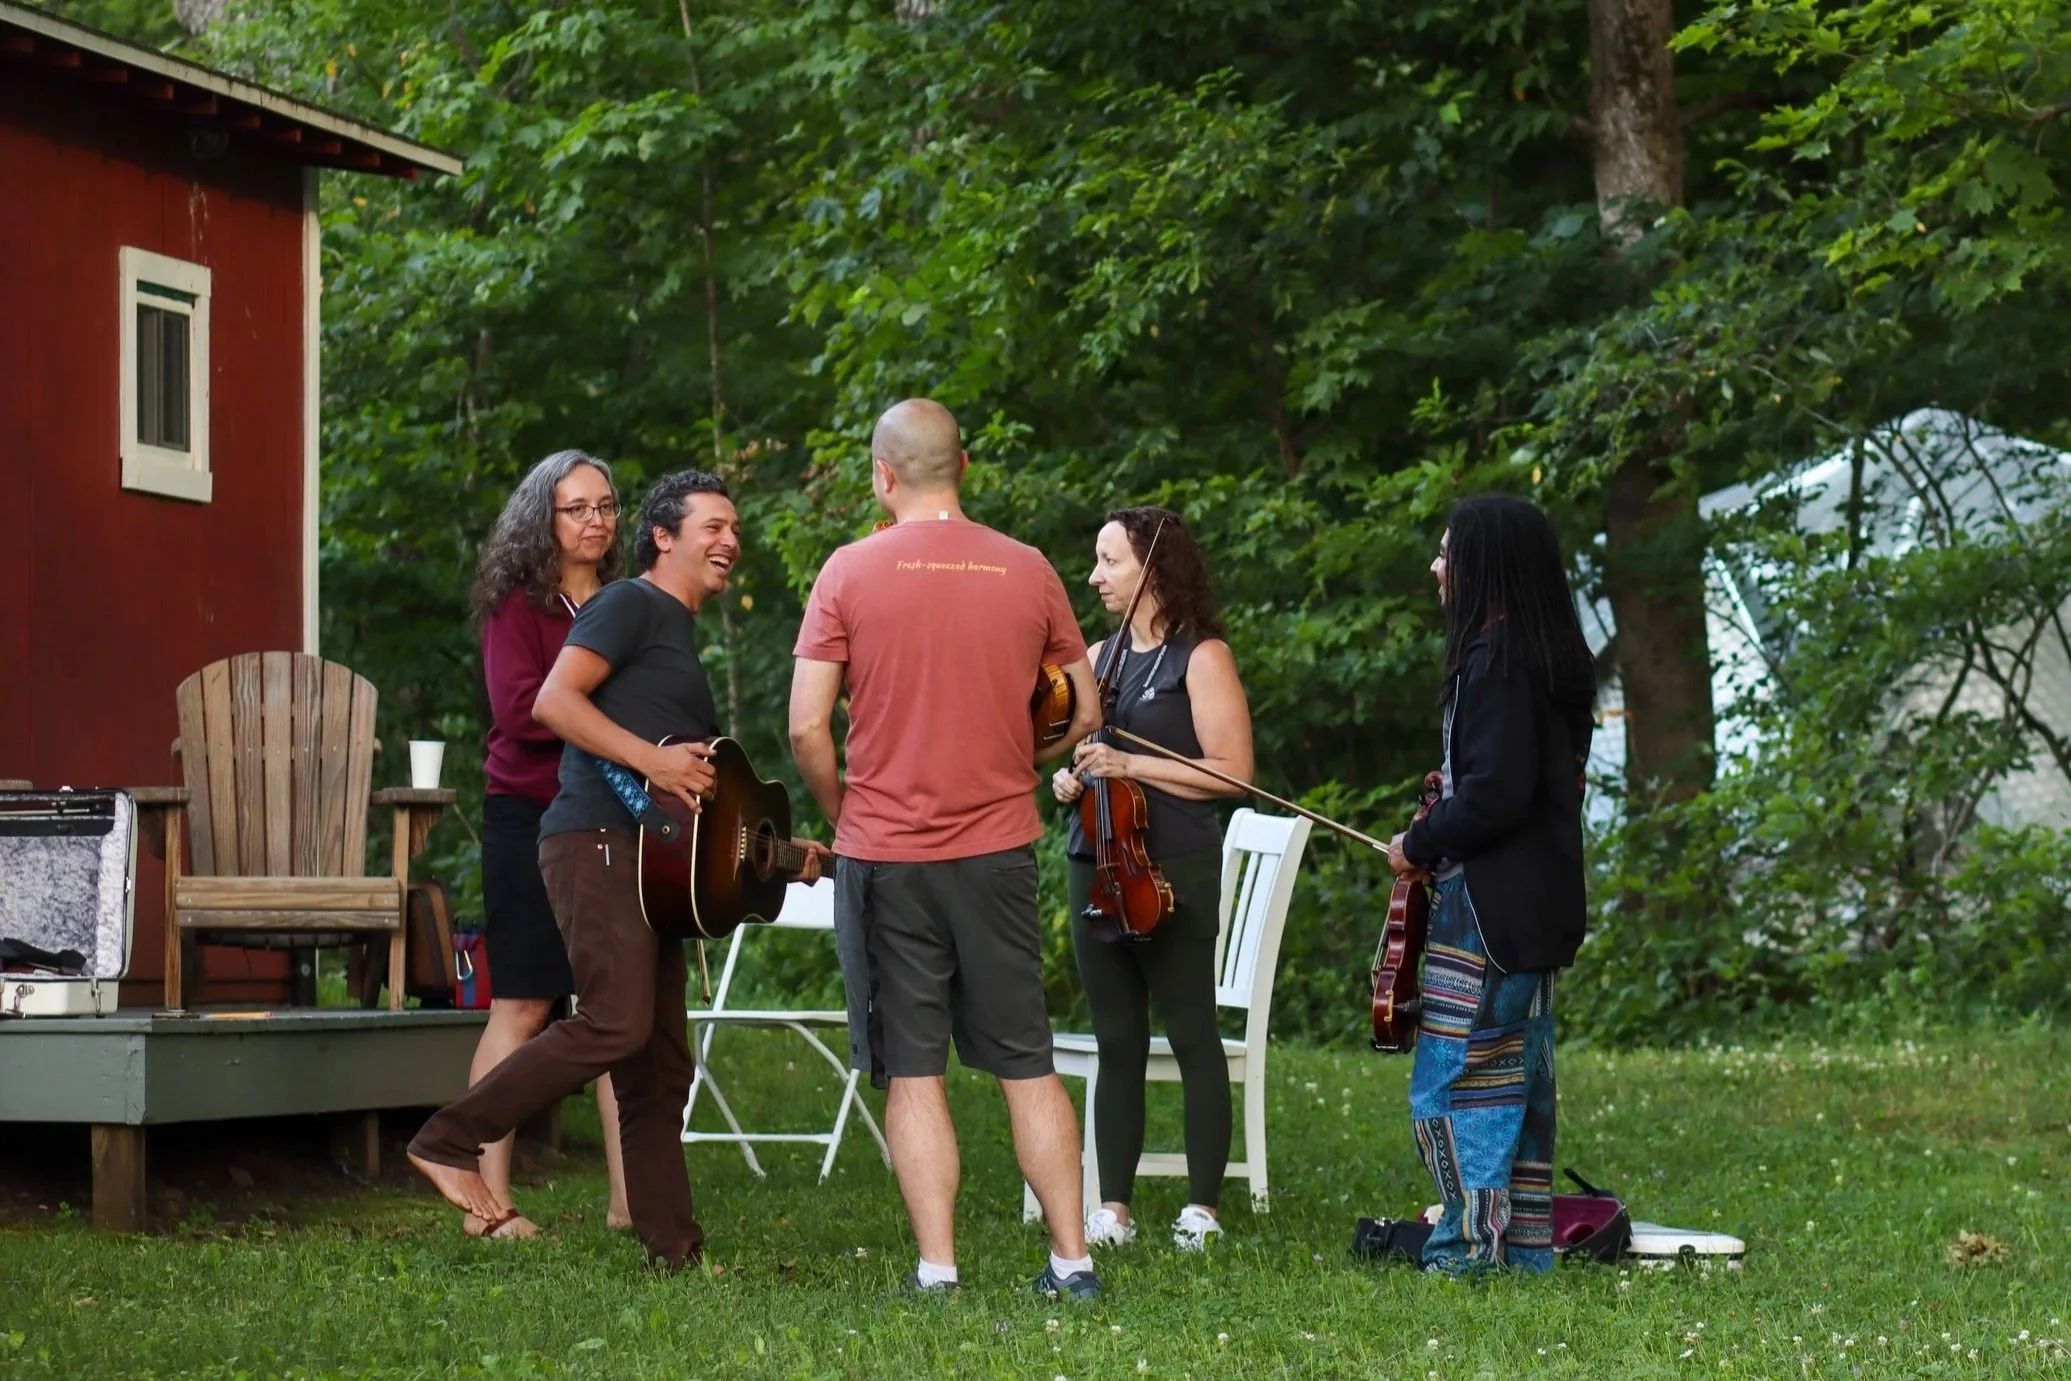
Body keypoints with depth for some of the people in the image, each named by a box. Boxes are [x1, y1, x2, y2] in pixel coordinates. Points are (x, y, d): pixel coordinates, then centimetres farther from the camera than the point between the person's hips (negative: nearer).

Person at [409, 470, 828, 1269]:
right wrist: (652, 759, -22)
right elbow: (553, 701, -16)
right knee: (615, 1023, -21)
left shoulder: (681, 638, 27)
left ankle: (674, 1250, 7)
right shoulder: (631, 606, -1)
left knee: (660, 1065, 6)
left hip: (649, 855, 10)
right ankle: (450, 1141, -13)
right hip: (597, 839, -10)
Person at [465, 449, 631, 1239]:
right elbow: (520, 709, -15)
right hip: (531, 818, -5)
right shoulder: (518, 603, -2)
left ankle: (629, 1198, 7)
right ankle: (489, 1202, -1)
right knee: (523, 1005, -5)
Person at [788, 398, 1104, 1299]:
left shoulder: (850, 572, -6)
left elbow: (807, 728, -9)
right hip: (1000, 850, 2)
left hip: (884, 853, -2)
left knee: (912, 1067, 3)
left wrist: (843, 811, 7)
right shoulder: (1028, 571, 2)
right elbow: (1084, 715, 8)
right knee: (1026, 1063, 10)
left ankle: (937, 1270, 1)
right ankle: (1071, 1259, 10)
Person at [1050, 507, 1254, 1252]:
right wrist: (1067, 776, 4)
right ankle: (1112, 1207, 9)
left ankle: (1202, 1208, 1)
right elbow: (1069, 740, 27)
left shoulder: (1202, 657, -4)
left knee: (1193, 1037, -3)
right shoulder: (1098, 657, 14)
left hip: (1173, 873, -6)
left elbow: (1232, 771, -10)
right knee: (1117, 1043, 7)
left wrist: (1131, 765, -15)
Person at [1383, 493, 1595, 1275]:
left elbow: (1496, 796, -22)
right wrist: (1450, 802, 15)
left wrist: (1419, 845, -9)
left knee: (1449, 1083, -6)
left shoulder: (1496, 660, -18)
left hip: (1490, 908, -10)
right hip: (1535, 908, 10)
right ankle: (1523, 1246, 18)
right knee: (1515, 1079, 14)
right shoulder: (1548, 660, 13)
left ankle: (1471, 1246, -5)